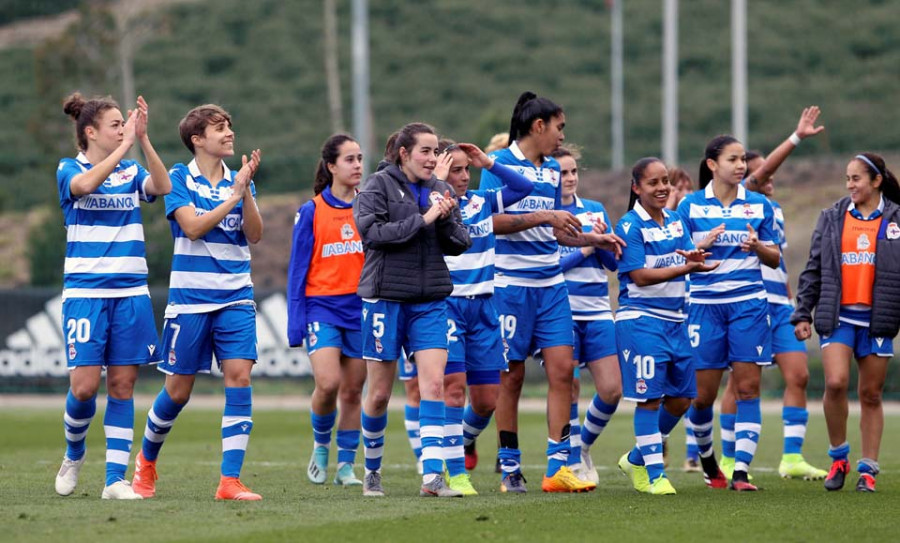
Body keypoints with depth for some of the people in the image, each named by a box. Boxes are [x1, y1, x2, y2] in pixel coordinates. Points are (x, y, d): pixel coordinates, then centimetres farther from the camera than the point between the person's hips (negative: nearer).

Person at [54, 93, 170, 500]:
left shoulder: (131, 172, 9)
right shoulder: (69, 170, 0)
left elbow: (163, 187, -11)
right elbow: (85, 184, -24)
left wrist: (143, 140, -19)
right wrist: (126, 145, -25)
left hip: (131, 293, 3)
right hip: (85, 293, -3)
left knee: (123, 386, 0)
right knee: (84, 386, -10)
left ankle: (115, 478, 3)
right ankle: (74, 452, 19)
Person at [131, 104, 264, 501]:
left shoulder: (239, 180, 9)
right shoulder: (180, 178, -2)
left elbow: (254, 235, 0)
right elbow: (193, 227, -15)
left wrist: (246, 191, -13)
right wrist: (233, 196, -19)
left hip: (236, 297, 3)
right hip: (190, 297, -3)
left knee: (239, 375, -12)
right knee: (178, 389, 4)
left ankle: (230, 480, -12)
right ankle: (146, 461, 30)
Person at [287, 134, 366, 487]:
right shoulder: (312, 212, -1)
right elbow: (298, 269, 1)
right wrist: (296, 323, -3)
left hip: (362, 308, 3)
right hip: (322, 307, -3)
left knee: (352, 391, 4)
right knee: (328, 383, -19)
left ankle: (345, 465, 14)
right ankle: (321, 445, 7)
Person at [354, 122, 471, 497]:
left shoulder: (439, 191, 10)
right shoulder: (378, 185, -3)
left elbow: (461, 244, 9)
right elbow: (371, 232, -16)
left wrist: (446, 219, -11)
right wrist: (421, 220, -18)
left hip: (430, 301, 3)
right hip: (386, 297, -3)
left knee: (434, 384, -11)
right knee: (379, 394, 4)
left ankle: (431, 476, -15)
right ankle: (372, 470, 23)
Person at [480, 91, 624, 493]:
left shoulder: (552, 170, 16)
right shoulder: (499, 163, -5)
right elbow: (491, 220, -15)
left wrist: (595, 239, 15)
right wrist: (543, 217, -18)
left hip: (550, 284, 6)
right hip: (511, 283, -6)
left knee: (562, 369, -4)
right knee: (511, 376, 1)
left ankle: (557, 466, -2)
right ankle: (510, 468, 9)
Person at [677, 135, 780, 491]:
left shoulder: (758, 205, 6)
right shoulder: (690, 206, 2)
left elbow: (774, 260, 10)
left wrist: (758, 247, -12)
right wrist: (702, 246, -15)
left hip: (748, 304, 1)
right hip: (705, 304, -1)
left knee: (748, 388, -8)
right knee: (703, 394, 1)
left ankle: (741, 472, -9)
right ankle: (706, 456, 28)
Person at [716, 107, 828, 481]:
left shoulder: (774, 209, 19)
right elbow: (762, 171, -22)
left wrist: (792, 304, 23)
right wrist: (796, 138, -29)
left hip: (778, 306, 7)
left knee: (798, 374, -4)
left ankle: (792, 458, -5)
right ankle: (727, 460, 8)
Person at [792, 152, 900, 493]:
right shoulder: (832, 218, 8)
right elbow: (813, 270, 10)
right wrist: (802, 313, 5)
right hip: (836, 316, 1)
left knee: (871, 395, 4)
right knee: (835, 382, -17)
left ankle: (867, 469, 11)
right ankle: (838, 457, 2)